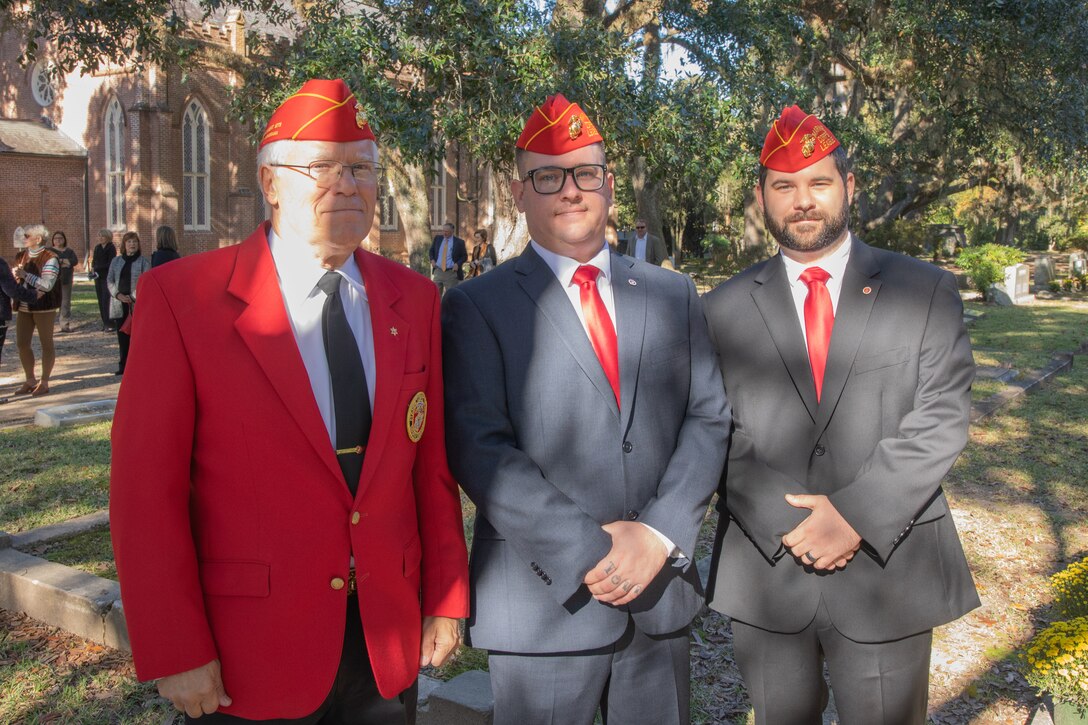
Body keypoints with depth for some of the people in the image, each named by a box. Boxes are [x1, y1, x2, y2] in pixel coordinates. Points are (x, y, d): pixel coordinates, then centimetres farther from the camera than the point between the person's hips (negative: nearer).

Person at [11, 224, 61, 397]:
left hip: (43, 307, -7)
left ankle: (44, 382, 12)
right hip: (24, 306, 7)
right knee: (22, 343, 8)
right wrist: (15, 274, -4)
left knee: (46, 343, 4)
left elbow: (47, 285, -21)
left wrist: (25, 274, -17)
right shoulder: (21, 255, 10)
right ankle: (30, 380, 22)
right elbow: (15, 278, 19)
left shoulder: (49, 258, -12)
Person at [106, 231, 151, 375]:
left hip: (136, 304, -4)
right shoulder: (116, 261, 14)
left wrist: (134, 298, -14)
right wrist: (118, 295, -7)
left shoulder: (143, 261, 1)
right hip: (119, 304, 4)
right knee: (122, 336, 7)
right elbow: (109, 280, 10)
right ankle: (123, 365, 14)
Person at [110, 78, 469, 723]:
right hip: (248, 658, -3)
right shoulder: (183, 297, -10)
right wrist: (175, 653, -11)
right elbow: (146, 485, -11)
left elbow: (432, 462, 4)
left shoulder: (414, 300, 2)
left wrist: (447, 599, 4)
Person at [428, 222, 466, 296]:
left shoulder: (459, 242, -4)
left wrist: (457, 264, -13)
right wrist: (432, 260, 2)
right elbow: (432, 250, 21)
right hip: (438, 271, 3)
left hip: (451, 272, -3)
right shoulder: (437, 239, 7)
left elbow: (464, 256, 3)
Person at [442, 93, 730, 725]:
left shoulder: (673, 295, 10)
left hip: (660, 591, 4)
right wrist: (588, 552, -17)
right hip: (542, 602, -3)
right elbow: (479, 448, -12)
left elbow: (708, 418, 4)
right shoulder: (476, 307, -3)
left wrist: (659, 534, -9)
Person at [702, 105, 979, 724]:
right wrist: (790, 523, -13)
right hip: (766, 573, 1)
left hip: (889, 571, -1)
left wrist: (856, 514, -16)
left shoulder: (927, 292, 2)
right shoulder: (727, 309, 4)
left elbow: (942, 419, -6)